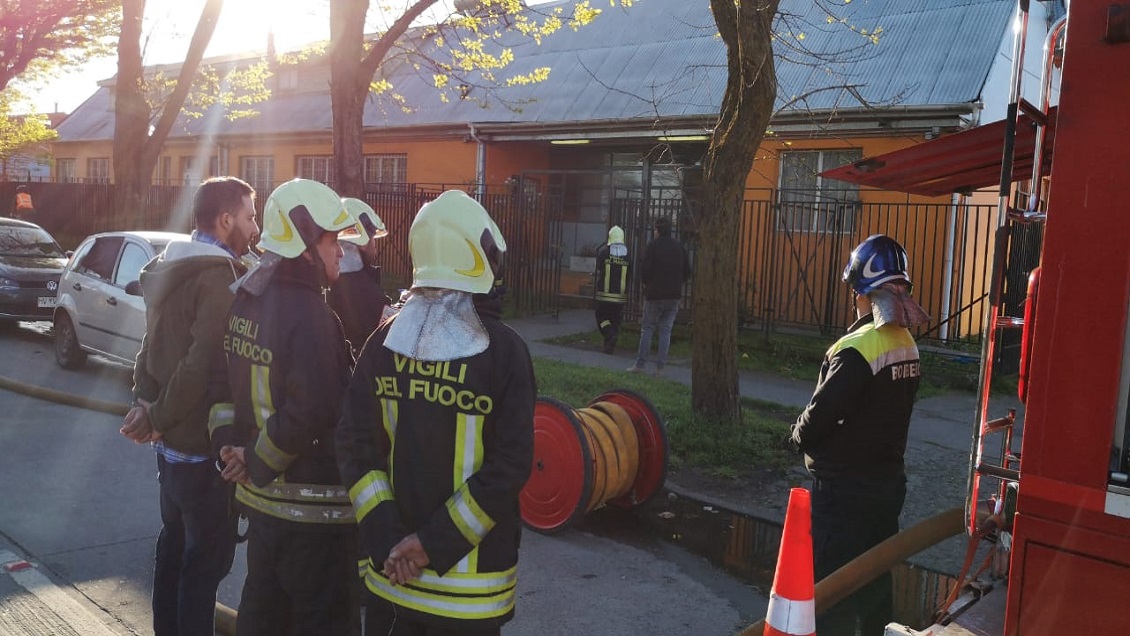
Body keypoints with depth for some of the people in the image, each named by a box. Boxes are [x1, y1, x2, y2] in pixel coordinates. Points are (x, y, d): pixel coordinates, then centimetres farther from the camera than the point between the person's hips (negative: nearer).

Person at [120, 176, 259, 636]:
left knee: (175, 544, 21)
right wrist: (159, 418, -15)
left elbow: (151, 349, 11)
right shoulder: (220, 275, -20)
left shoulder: (169, 268, 9)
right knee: (208, 556, 4)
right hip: (204, 444, -9)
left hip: (172, 441, 9)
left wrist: (147, 404, 2)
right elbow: (201, 364, -26)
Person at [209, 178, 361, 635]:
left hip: (261, 495, 9)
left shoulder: (246, 296, 6)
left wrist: (228, 441, 5)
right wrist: (258, 463, -15)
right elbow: (311, 412, -29)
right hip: (312, 508, -9)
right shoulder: (308, 312, -22)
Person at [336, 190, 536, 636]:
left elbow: (352, 442, -5)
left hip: (390, 564, 3)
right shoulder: (504, 350, -13)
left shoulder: (384, 340, -3)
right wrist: (436, 542, -13)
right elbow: (510, 465, -17)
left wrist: (385, 534, -7)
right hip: (470, 571, -3)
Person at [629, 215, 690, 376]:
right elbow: (687, 271, 10)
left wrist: (646, 283, 5)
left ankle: (640, 364, 4)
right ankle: (660, 368, 5)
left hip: (654, 294, -4)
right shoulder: (679, 247, 8)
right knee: (666, 330, 6)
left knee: (647, 329, 5)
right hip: (674, 296, 4)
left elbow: (645, 269, -13)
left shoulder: (653, 245, -7)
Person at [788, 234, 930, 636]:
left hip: (843, 489, -8)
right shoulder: (907, 345, 3)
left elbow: (820, 416, -21)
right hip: (888, 479, 8)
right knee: (875, 582, 20)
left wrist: (798, 435, -2)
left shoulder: (856, 350, -23)